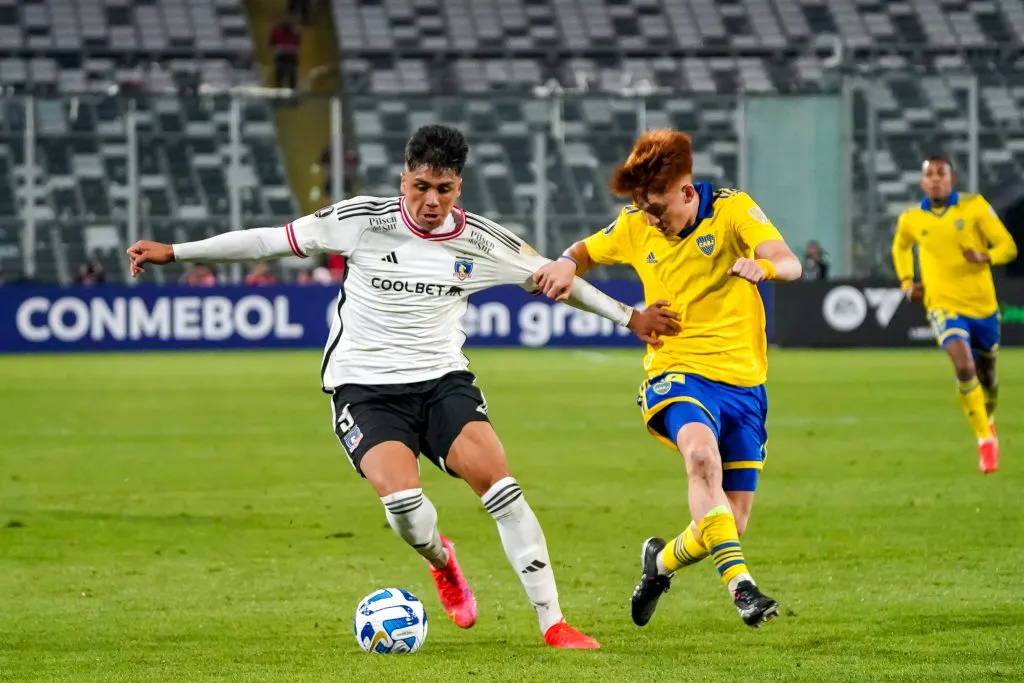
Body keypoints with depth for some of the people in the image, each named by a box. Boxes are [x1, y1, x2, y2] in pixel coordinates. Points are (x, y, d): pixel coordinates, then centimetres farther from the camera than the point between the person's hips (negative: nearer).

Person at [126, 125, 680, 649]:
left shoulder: (480, 240, -2)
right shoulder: (363, 221, -9)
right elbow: (273, 240, -3)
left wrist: (629, 317, 16)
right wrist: (174, 252, -4)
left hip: (443, 379, 2)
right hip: (364, 386, -2)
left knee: (496, 478, -22)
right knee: (403, 499, -26)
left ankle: (552, 623, -15)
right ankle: (441, 561, 13)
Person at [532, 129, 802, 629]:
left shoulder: (732, 210, -6)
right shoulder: (635, 228, 4)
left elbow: (790, 264, -19)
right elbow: (588, 250, 22)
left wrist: (762, 266, -43)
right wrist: (566, 266, -2)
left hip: (743, 382, 1)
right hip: (678, 372, -1)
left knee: (730, 526, 3)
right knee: (702, 452, -36)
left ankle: (662, 560, 37)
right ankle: (740, 585, -42)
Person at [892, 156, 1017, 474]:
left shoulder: (974, 206, -6)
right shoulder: (910, 219, 0)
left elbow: (1007, 246, -6)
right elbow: (900, 248, 23)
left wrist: (985, 257, -27)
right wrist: (906, 282, 8)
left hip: (982, 305, 1)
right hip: (943, 306, -1)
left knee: (986, 374, 16)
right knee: (964, 366, -26)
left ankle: (988, 421, 49)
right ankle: (985, 439, -14)